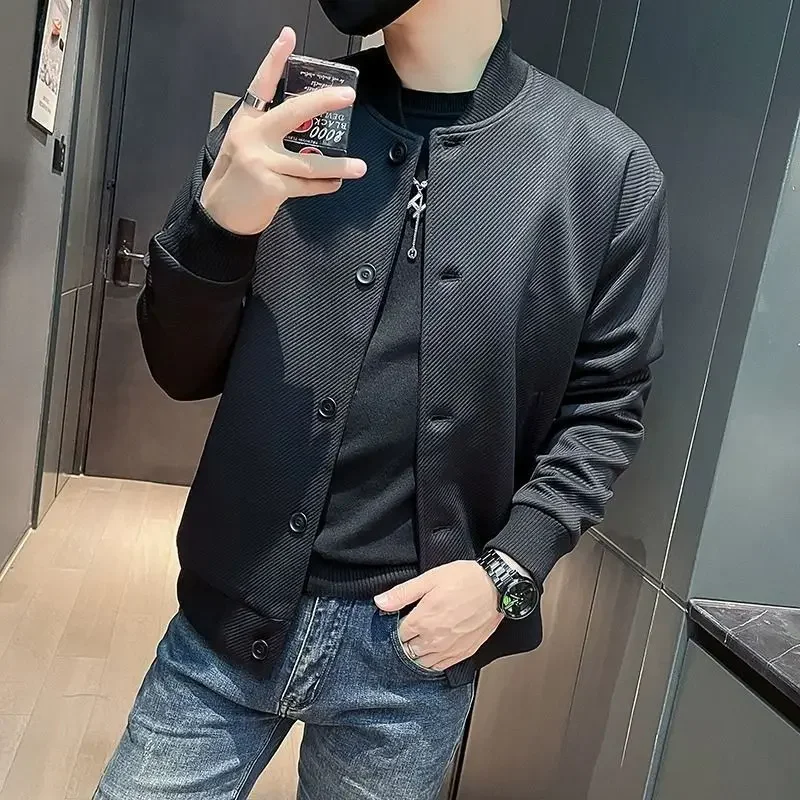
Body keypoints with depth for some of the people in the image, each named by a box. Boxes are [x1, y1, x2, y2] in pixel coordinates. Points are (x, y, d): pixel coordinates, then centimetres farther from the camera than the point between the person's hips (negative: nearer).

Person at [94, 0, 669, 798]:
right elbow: (184, 371, 2)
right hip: (234, 615, 2)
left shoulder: (606, 165, -4)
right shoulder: (278, 124, 1)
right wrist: (216, 222, -16)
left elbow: (601, 408, 2)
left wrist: (507, 570, -10)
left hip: (416, 641, -1)